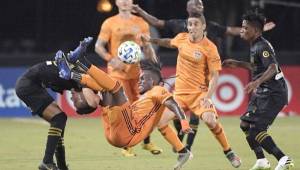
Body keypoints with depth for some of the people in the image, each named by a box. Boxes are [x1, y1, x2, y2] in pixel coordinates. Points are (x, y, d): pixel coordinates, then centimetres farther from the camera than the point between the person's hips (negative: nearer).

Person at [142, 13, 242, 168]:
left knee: (210, 120, -25)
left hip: (199, 92, -5)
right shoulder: (181, 38, 1)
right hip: (179, 91, 5)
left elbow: (214, 76, -12)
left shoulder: (210, 48, -13)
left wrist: (208, 97, -23)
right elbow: (170, 43, 28)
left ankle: (228, 152, -2)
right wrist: (151, 40, 21)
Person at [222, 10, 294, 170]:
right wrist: (237, 64, 28)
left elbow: (272, 68, -32)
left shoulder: (262, 47, -17)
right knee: (245, 124, 14)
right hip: (262, 93, 10)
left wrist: (257, 82, -46)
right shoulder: (255, 46, 13)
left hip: (273, 94, -10)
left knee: (255, 129, -16)